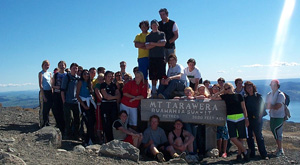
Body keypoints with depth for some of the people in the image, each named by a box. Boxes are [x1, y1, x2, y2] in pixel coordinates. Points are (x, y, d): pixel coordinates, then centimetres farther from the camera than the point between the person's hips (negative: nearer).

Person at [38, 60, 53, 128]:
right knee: (43, 108, -2)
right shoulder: (41, 73, -5)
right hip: (44, 92, -6)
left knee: (48, 108, 12)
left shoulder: (50, 73, 13)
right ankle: (43, 124, 5)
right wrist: (43, 95, -17)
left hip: (50, 92, 6)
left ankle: (47, 122, 24)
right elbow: (40, 85, -11)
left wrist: (52, 93, 7)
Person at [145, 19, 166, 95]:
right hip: (152, 57, 1)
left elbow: (163, 43, -2)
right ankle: (154, 91, 1)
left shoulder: (162, 34, 12)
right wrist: (157, 43, -4)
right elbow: (147, 47, 3)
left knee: (161, 75, -7)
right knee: (153, 76, -2)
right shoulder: (148, 36, 15)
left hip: (161, 57, -1)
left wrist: (153, 43, -1)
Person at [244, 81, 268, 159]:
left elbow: (262, 106, -4)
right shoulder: (245, 97, 9)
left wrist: (259, 115, -13)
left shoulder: (258, 96, -2)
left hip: (257, 119, -4)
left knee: (259, 136, -3)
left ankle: (263, 154, 4)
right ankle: (252, 153, 16)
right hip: (248, 120, 4)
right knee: (249, 136, 6)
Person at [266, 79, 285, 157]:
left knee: (277, 133, -7)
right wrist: (273, 107, -13)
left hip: (279, 117, -6)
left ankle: (280, 150, 5)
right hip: (272, 116, 6)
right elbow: (267, 106, 6)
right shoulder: (269, 94, 8)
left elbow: (277, 107, -19)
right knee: (274, 132, 10)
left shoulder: (280, 95, -12)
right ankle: (279, 148, 23)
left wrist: (270, 106, -6)